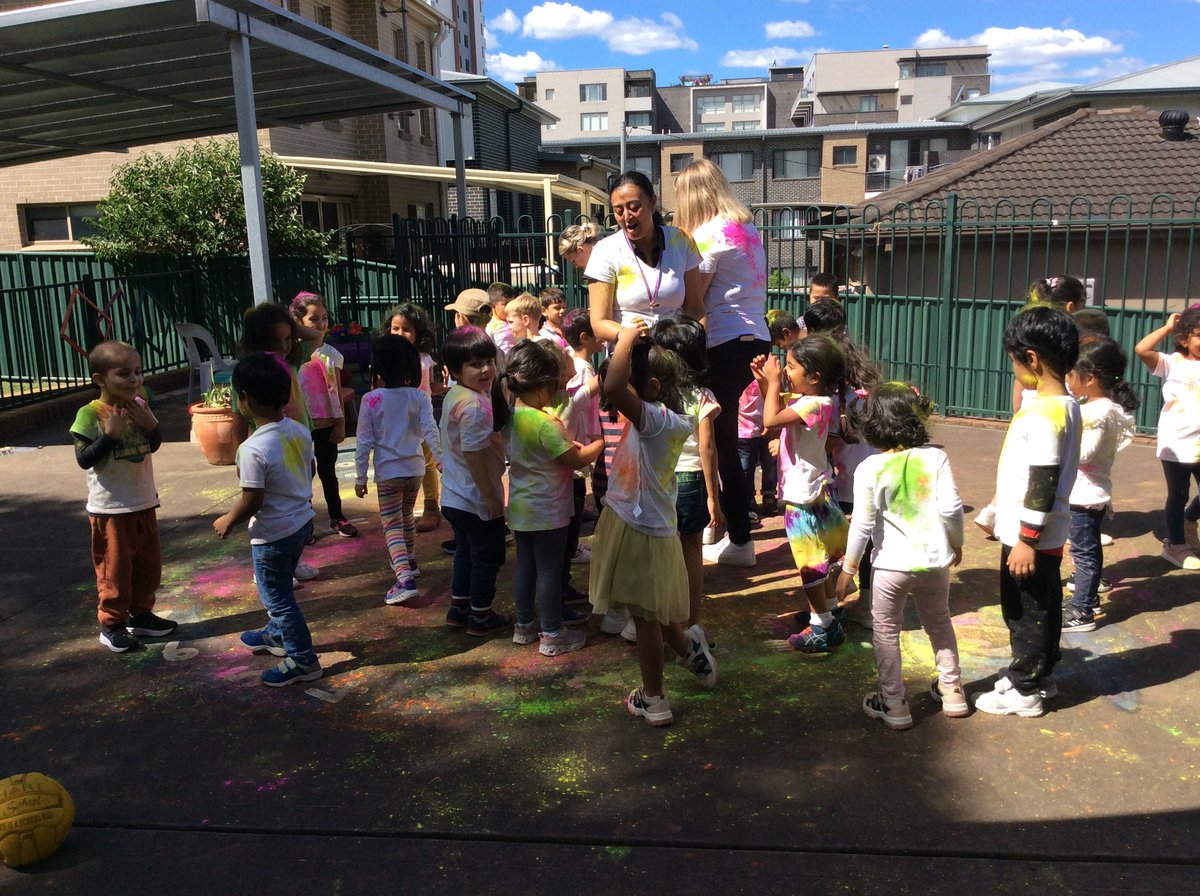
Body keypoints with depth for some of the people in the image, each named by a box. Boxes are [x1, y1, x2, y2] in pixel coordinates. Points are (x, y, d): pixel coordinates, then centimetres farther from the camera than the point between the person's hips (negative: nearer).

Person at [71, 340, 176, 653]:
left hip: (144, 503, 6)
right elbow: (84, 459, -18)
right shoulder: (90, 414, -16)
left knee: (148, 564, 16)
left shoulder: (138, 406, 1)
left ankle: (140, 615, 32)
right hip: (110, 508, -6)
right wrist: (110, 434, -27)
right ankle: (111, 625, 19)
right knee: (115, 568, 4)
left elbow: (154, 446, 10)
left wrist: (150, 425, -9)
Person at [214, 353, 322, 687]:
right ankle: (277, 635, 48)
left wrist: (227, 522, -7)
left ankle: (303, 660, 18)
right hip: (302, 521, 8)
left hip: (273, 534, -8)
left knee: (277, 596, 8)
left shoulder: (253, 449, -28)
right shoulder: (299, 431, -5)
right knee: (278, 589, 28)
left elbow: (252, 501, -25)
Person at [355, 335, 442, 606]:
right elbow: (430, 431, -12)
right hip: (415, 468, 4)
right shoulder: (419, 397, -4)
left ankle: (405, 580, -18)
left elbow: (364, 441, -7)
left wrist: (360, 476, 0)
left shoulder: (371, 400, -10)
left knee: (392, 525, -2)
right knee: (407, 516, 25)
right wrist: (441, 461, -10)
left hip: (388, 471, -4)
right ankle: (409, 562, 43)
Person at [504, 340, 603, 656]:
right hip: (547, 511, -8)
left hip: (520, 509, 8)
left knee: (525, 566, 17)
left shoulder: (511, 415, 2)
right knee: (550, 571, 2)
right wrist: (602, 443, -4)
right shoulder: (545, 423, -24)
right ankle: (552, 634, 12)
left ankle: (524, 625, 29)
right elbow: (577, 459, -18)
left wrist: (581, 444, 10)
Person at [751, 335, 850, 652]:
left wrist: (773, 382, -22)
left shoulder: (814, 404, -25)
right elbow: (776, 410, 16)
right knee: (818, 560, 22)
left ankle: (822, 628, 13)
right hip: (810, 492, 10)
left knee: (810, 565, 2)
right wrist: (765, 381, 1)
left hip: (805, 497, -10)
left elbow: (771, 420, -34)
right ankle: (829, 611, 37)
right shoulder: (803, 399, 3)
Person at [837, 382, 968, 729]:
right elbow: (951, 508, -10)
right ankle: (952, 691, 36)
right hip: (934, 560, 3)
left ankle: (893, 704, 18)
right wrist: (956, 544, 8)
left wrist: (849, 568, -1)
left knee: (886, 633, 12)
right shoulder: (935, 457, -7)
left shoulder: (869, 469, -12)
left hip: (891, 565, -3)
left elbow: (862, 524, -11)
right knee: (939, 624, 25)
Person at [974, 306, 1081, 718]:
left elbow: (1042, 484, -24)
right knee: (1043, 608, 20)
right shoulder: (1066, 405, 6)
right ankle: (1039, 675, 35)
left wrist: (1026, 540, -20)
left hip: (1030, 537, -9)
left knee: (1024, 613, 5)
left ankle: (1023, 691, 18)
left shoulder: (1042, 414, -24)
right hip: (1047, 535, 9)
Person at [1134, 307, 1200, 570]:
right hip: (1176, 446, -4)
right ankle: (1175, 546, 25)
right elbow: (1141, 350, -23)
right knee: (1178, 496, 9)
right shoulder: (1172, 363, -8)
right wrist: (1168, 327, -14)